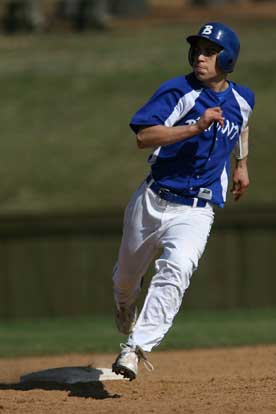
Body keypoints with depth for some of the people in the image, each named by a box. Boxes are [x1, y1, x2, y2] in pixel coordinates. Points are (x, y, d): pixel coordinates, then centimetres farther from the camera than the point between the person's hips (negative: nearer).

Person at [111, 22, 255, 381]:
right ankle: (125, 307, 55)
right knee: (127, 275, 18)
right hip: (153, 201, 0)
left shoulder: (242, 100, 5)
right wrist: (196, 126, -29)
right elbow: (143, 136, -23)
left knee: (176, 270, -27)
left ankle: (136, 348, -30)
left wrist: (242, 164, 29)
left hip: (196, 212, 0)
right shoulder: (179, 92, -10)